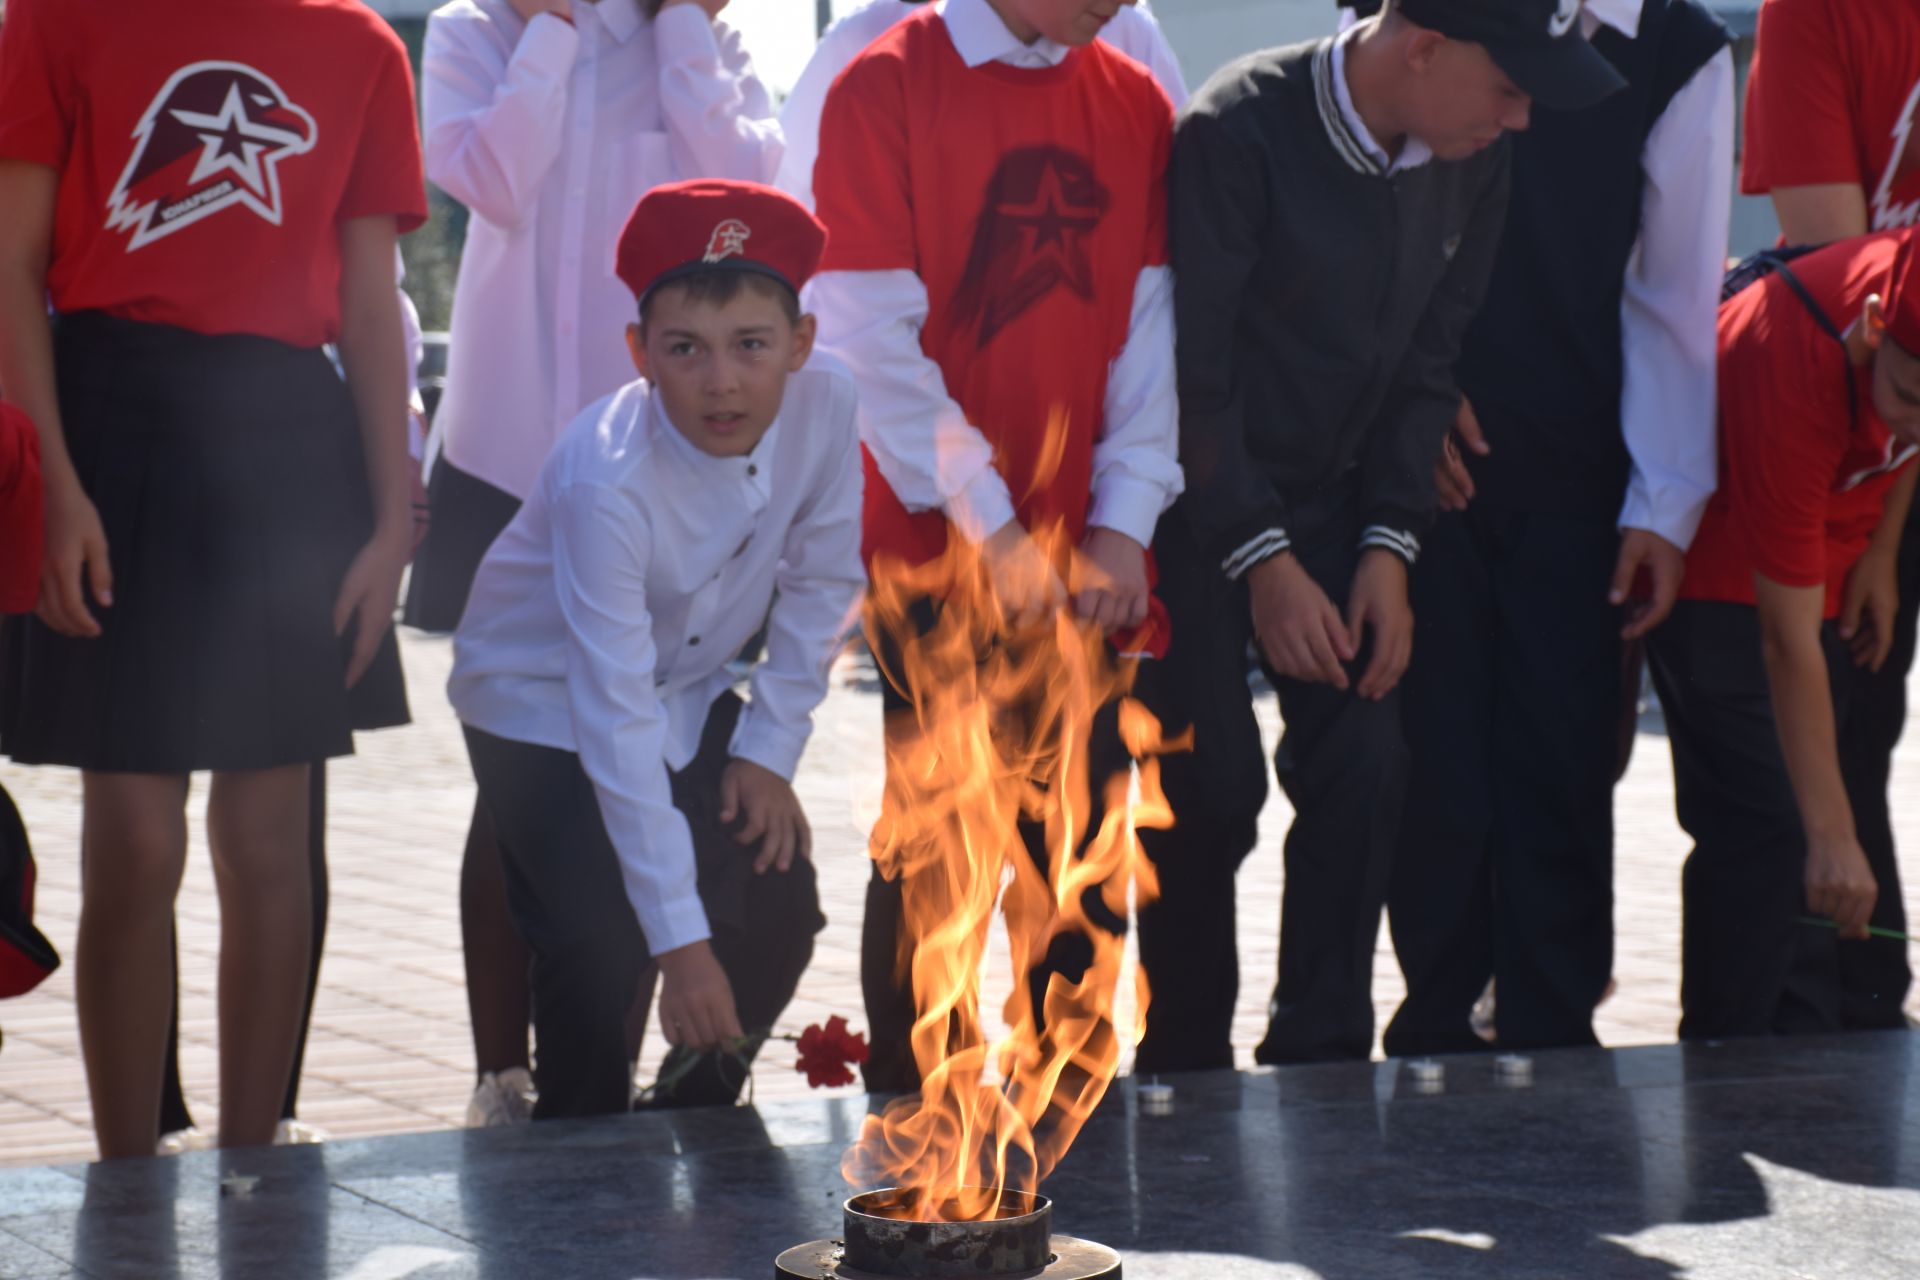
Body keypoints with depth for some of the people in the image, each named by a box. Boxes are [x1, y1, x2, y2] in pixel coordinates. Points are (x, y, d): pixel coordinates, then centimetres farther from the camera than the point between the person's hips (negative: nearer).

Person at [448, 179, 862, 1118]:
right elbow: (616, 724, -35)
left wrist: (769, 751, -9)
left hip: (689, 691, 5)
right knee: (602, 948, -20)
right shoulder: (609, 483, -36)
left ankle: (698, 1119, 20)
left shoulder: (824, 407, -23)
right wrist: (681, 942, -35)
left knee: (778, 913, -4)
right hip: (546, 700, -5)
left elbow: (821, 586, -5)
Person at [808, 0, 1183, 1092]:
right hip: (935, 546, -4)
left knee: (1080, 839, 5)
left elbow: (1148, 328, 7)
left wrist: (1125, 521, -5)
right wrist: (990, 527, -13)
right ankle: (911, 1101, 10)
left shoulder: (1135, 102, 8)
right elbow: (876, 336, -9)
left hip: (1082, 564, 4)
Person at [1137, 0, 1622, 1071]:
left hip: (1332, 501, 6)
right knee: (1212, 784, -9)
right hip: (1199, 501, -5)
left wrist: (1390, 545, -5)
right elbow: (1192, 368, -19)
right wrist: (1263, 560, -19)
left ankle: (1322, 1061, 4)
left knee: (1367, 768, -6)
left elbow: (1430, 360, 3)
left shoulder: (1473, 161, -3)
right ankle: (1186, 1073, 6)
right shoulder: (1236, 134, -22)